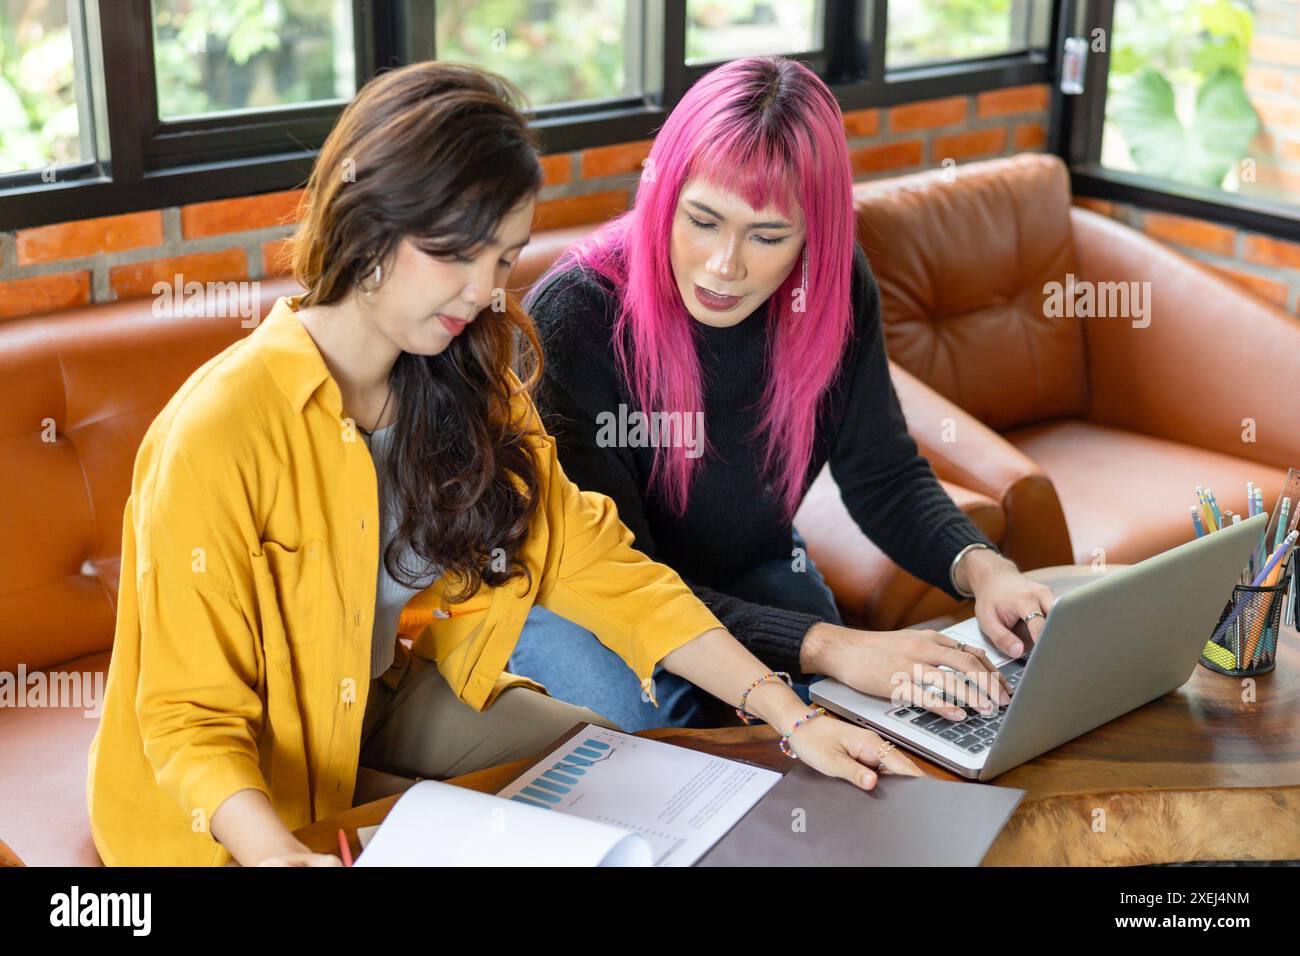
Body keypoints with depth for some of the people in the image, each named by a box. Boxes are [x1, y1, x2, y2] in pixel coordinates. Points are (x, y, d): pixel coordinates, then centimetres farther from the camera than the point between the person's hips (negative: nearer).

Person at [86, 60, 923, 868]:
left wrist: (791, 719, -15)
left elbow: (602, 568, -7)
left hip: (390, 701, 7)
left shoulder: (470, 390, -7)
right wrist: (280, 852, -45)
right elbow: (191, 720, -25)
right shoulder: (219, 432, -29)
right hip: (250, 795, -7)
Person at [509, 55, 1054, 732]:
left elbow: (884, 476, -6)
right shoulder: (575, 317, -31)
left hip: (754, 574, 4)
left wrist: (980, 566, -28)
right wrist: (823, 647, -44)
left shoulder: (835, 288, -16)